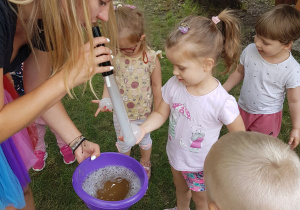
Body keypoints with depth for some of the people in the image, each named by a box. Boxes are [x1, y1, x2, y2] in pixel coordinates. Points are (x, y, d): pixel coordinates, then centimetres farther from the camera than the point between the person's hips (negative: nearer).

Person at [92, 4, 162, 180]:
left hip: (144, 114, -2)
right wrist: (105, 99, -26)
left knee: (144, 140, 26)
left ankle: (145, 164, 57)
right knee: (123, 142, 25)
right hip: (120, 113, 2)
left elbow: (156, 86, -12)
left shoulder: (151, 58, -22)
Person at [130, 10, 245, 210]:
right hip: (175, 156, 5)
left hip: (201, 167, -5)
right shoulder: (173, 85, -21)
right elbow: (161, 113, -6)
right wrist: (143, 128, -23)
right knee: (181, 189, 35)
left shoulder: (222, 103, -34)